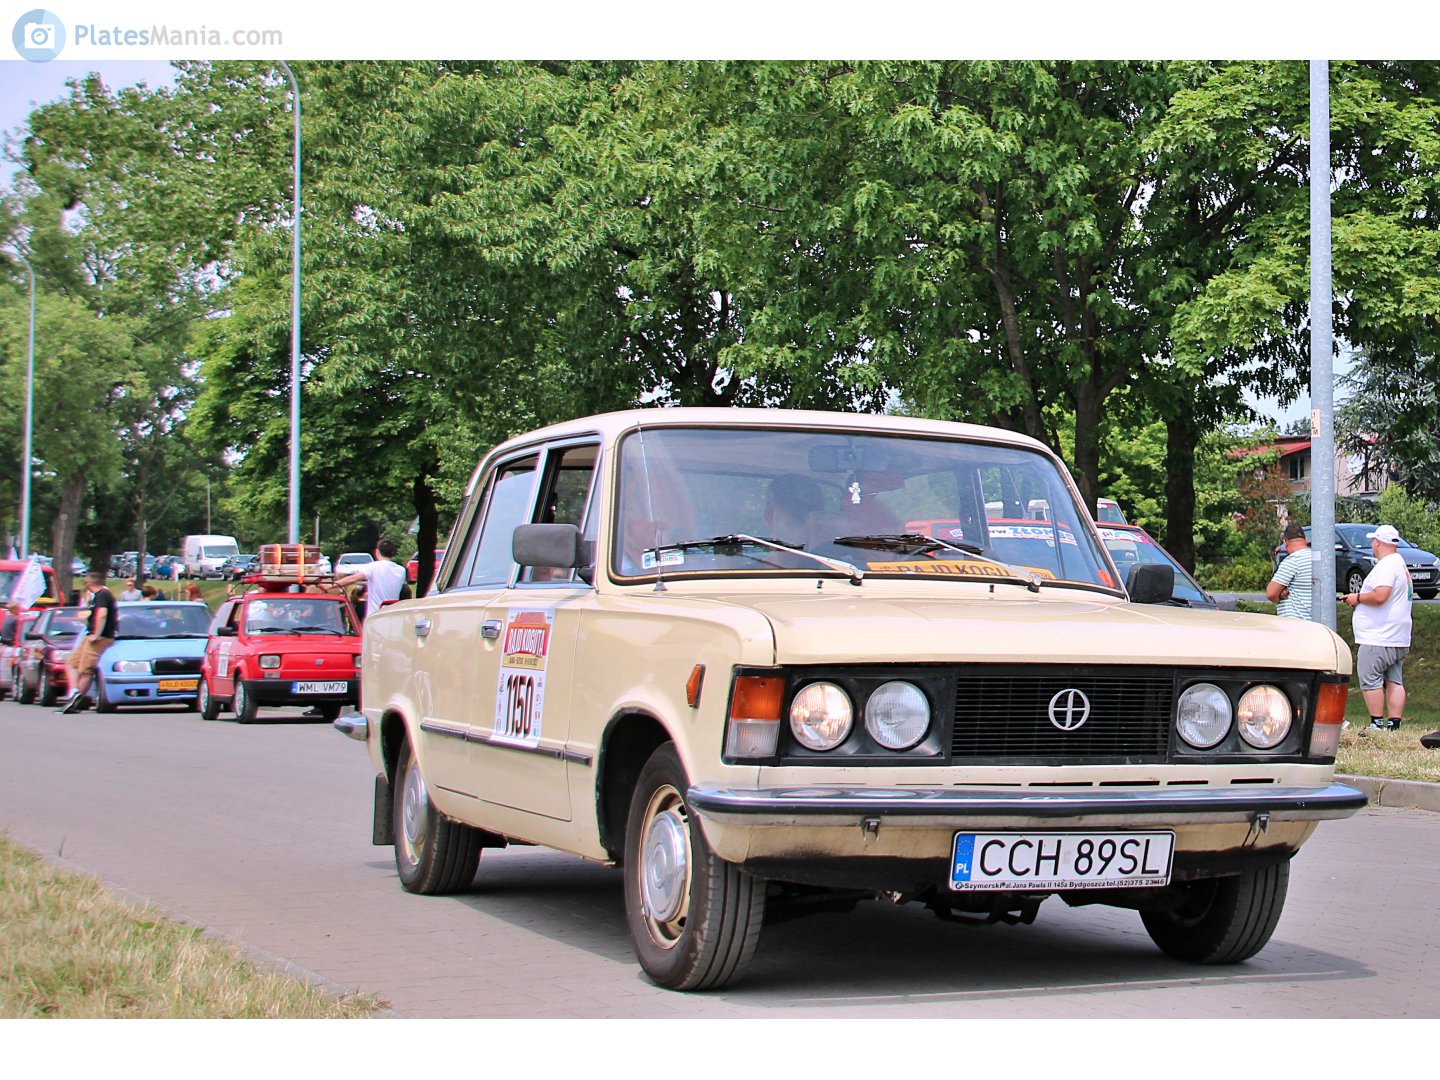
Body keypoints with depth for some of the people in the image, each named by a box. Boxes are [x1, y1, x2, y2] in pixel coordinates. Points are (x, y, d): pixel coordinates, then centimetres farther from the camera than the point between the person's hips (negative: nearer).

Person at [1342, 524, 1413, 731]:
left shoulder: (1386, 565, -15)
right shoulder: (1400, 563, 19)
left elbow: (1380, 596, -27)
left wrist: (1358, 598, -11)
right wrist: (1359, 598, 19)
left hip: (1377, 639, -10)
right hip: (1398, 639, 10)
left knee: (1370, 681, -5)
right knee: (1394, 681, 8)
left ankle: (1378, 724, -6)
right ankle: (1394, 724, 8)